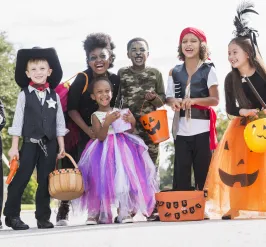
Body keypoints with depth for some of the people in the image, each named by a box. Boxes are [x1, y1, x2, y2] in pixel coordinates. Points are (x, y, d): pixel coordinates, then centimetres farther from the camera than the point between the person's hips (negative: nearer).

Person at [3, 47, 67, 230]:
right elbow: (18, 121, -2)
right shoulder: (24, 95, -1)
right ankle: (12, 215, 4)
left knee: (45, 181, 6)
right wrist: (14, 146, -5)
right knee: (21, 179, -3)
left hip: (50, 144, 3)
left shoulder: (54, 96, 6)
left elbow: (60, 123, 9)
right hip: (30, 143, -3)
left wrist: (61, 146, 4)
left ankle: (43, 217, 13)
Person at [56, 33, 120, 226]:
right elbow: (71, 109, -15)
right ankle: (64, 209, 6)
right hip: (79, 131, -4)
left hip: (103, 131, 4)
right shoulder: (82, 79, -17)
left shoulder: (115, 80, -6)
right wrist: (88, 130, -19)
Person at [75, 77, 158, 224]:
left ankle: (125, 212, 2)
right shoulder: (96, 116, -2)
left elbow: (129, 131, 11)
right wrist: (107, 122, -27)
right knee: (101, 180, -5)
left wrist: (132, 122, -9)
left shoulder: (119, 111, 7)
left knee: (124, 178, -5)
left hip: (122, 148, 3)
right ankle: (94, 213, 6)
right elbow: (101, 137, -13)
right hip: (104, 151, -2)